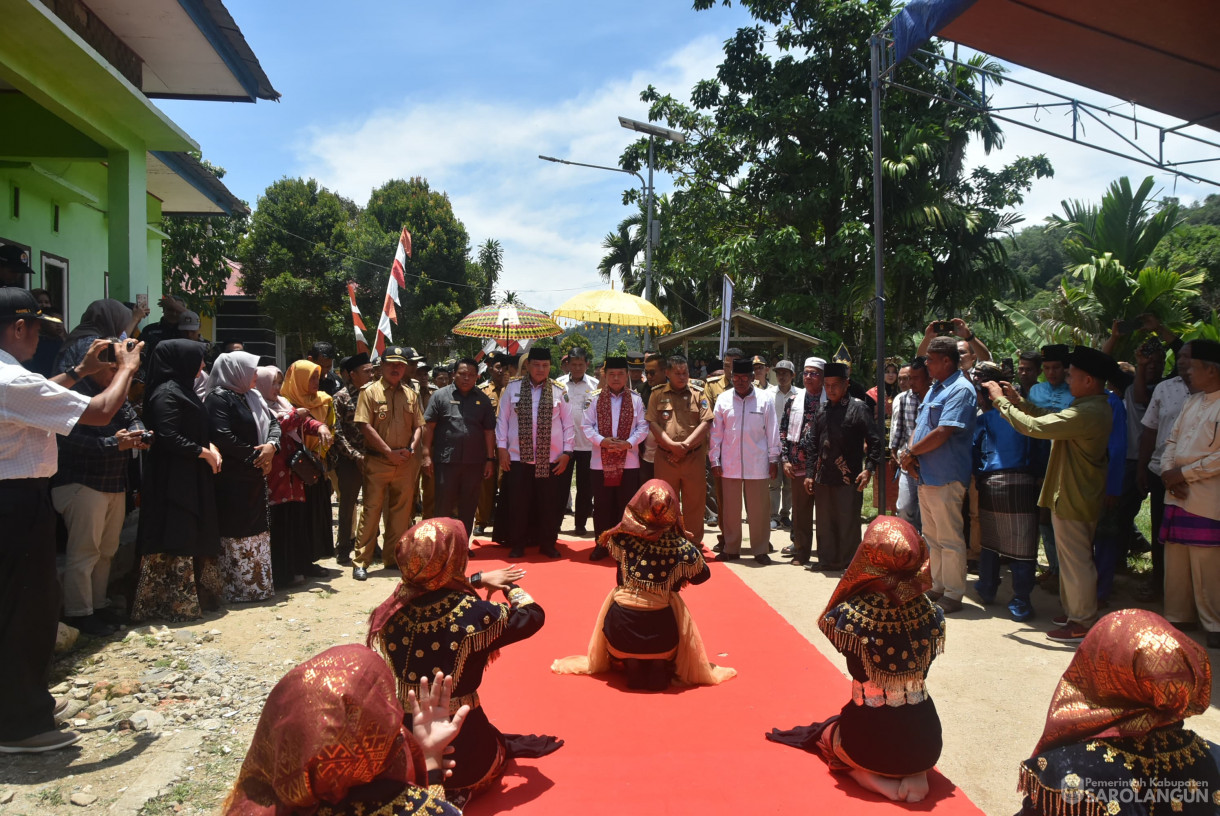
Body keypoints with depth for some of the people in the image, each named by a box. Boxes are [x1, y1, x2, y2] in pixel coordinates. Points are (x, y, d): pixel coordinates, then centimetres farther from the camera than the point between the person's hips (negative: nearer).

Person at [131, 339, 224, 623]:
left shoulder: (183, 390, 16)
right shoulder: (166, 393, -14)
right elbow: (168, 437, -22)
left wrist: (211, 448, 3)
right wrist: (204, 452, -12)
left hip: (192, 480, 10)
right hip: (173, 481, -10)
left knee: (194, 539, 14)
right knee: (177, 540, -5)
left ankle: (198, 595, 22)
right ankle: (173, 604, 2)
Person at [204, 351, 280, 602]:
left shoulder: (252, 397, 15)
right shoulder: (219, 398, -10)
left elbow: (273, 423, 13)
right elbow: (223, 436, -20)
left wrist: (271, 446, -8)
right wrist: (256, 455, -13)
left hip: (256, 475, 9)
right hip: (233, 479, -9)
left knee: (258, 530, 12)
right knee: (238, 534, -3)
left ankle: (260, 583, 20)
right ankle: (238, 588, 5)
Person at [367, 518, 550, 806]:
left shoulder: (395, 606, -10)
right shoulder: (473, 613, -22)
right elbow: (533, 615, -4)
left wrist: (479, 579, 19)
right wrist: (509, 586, 14)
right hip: (459, 752, -4)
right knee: (499, 746, 30)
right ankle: (454, 791, 7)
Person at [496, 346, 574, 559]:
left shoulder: (559, 391, 1)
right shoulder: (513, 388, 1)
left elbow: (568, 424, 3)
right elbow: (502, 420, 4)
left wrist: (566, 452, -1)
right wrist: (502, 448, -1)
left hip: (550, 459, 0)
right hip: (518, 456, 0)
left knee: (547, 504, 8)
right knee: (518, 503, 6)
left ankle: (548, 544, 22)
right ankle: (517, 545, 19)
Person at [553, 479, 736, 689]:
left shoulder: (622, 538, -9)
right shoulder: (681, 546, -9)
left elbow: (604, 540, 16)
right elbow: (701, 576, 9)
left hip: (620, 630, 1)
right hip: (661, 635, -1)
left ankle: (631, 664, 22)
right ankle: (660, 665, 15)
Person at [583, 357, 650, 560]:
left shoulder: (635, 399, 2)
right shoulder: (594, 398, 1)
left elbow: (642, 427, 1)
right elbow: (586, 425, 0)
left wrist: (628, 443, -13)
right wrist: (602, 441, -14)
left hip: (628, 461, 0)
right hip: (601, 461, 0)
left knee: (626, 504, 6)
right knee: (602, 505, 7)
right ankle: (601, 544, 18)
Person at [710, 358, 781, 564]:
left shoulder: (765, 399, -2)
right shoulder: (723, 399, 2)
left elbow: (772, 431, 1)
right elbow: (716, 432, 5)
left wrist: (773, 459, 1)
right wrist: (714, 460, 2)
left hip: (757, 463, -1)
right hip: (729, 464, 2)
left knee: (759, 509, 5)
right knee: (730, 508, 10)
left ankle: (760, 550, 16)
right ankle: (731, 549, 22)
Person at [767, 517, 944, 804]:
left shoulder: (854, 611, -18)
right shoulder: (928, 610, -8)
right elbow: (923, 670, 4)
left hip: (871, 739, -2)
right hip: (926, 740, 2)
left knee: (828, 731, 31)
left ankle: (874, 779, 5)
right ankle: (915, 775, 9)